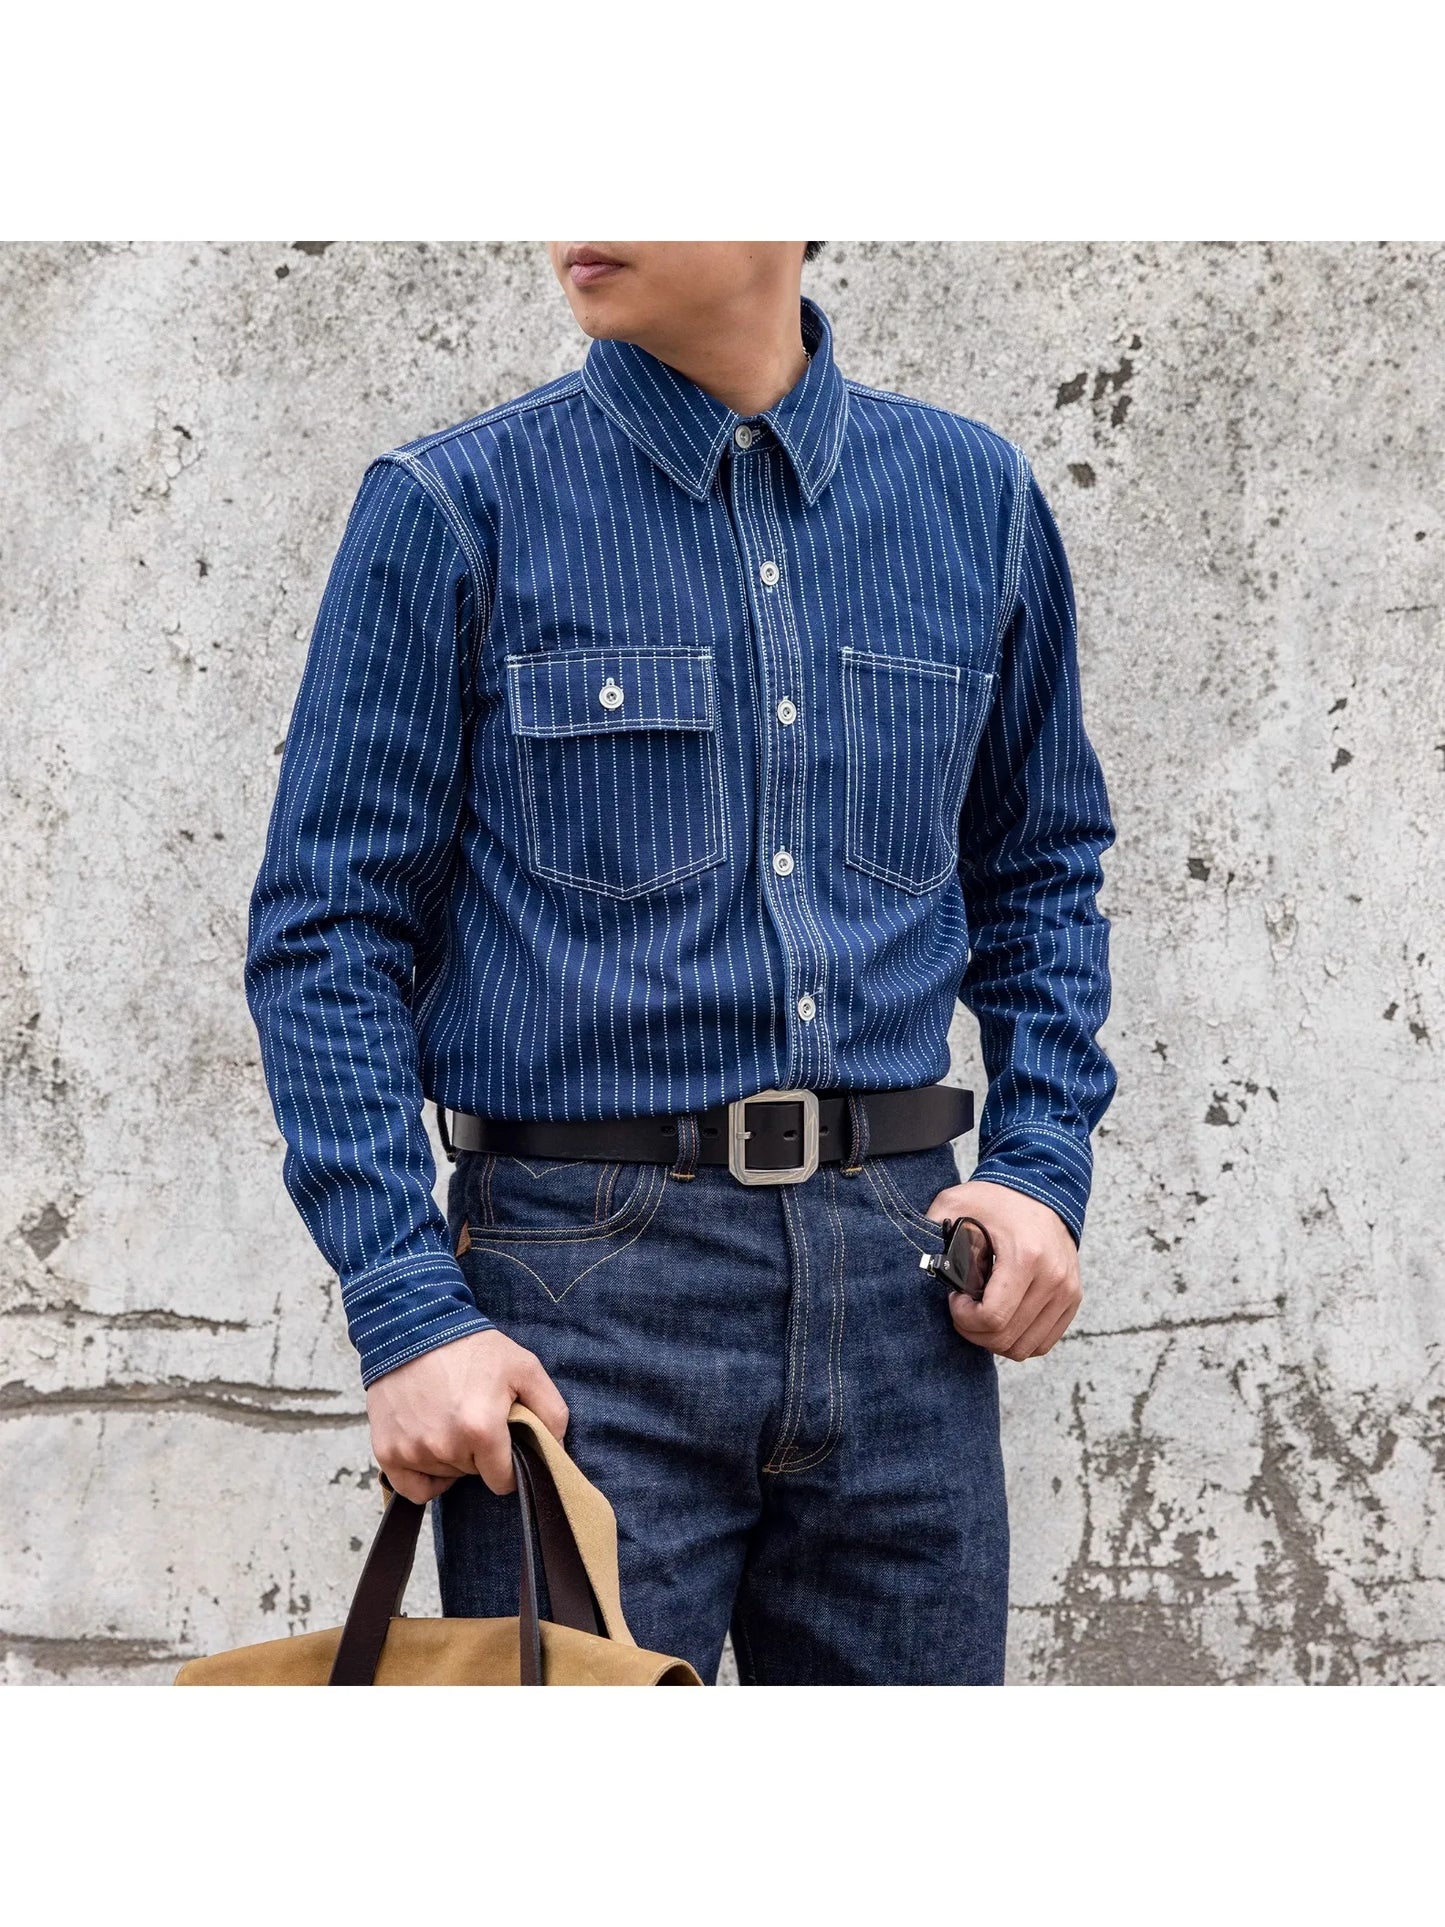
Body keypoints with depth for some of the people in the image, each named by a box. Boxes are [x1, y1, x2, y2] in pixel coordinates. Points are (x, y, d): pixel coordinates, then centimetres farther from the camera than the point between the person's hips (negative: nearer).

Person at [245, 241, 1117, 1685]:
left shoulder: (973, 499, 10)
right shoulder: (457, 511, -1)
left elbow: (1041, 868, 20)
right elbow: (326, 936, -2)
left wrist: (1041, 1165, 5)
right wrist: (406, 1308, -11)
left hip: (897, 1280, 3)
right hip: (589, 1288, -3)